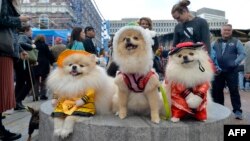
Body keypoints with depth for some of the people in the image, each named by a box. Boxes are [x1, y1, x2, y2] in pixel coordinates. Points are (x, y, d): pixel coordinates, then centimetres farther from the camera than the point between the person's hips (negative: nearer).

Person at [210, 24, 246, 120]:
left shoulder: (236, 42, 5)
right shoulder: (215, 43, 12)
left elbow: (242, 54, -1)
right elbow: (210, 54, 7)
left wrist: (235, 63, -15)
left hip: (231, 71, -3)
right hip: (218, 71, 3)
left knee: (234, 91, -3)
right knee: (216, 90, 9)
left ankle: (237, 111, 6)